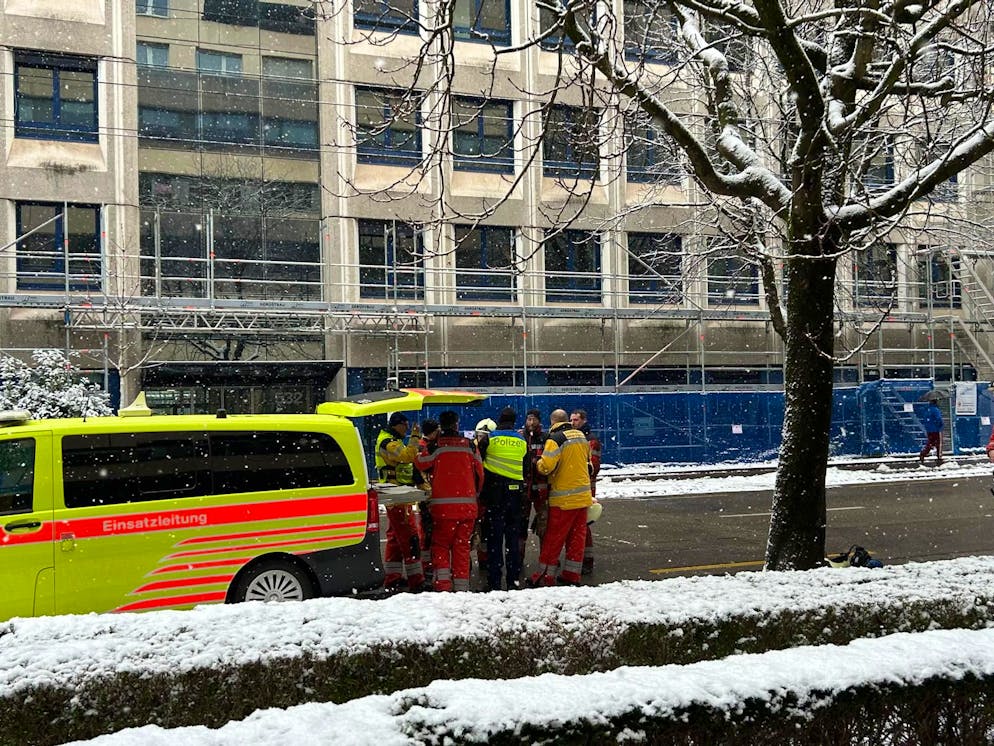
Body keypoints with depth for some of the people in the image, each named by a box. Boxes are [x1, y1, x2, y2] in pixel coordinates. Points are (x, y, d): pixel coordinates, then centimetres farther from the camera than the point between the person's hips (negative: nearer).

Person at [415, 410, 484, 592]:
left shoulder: (434, 447, -5)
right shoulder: (470, 446, 5)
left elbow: (421, 464, 7)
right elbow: (479, 473, 11)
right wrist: (475, 494, 25)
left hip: (443, 505, -2)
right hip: (467, 505, 2)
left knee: (440, 544, 8)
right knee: (462, 546, 8)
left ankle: (443, 580, -6)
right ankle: (461, 585, 6)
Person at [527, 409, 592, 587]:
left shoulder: (555, 439, -14)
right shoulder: (582, 436, 9)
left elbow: (546, 466, -23)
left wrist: (537, 463, -3)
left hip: (562, 498, -6)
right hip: (583, 496, 6)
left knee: (553, 539, 2)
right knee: (577, 537, 11)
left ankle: (545, 576, 6)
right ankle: (572, 575, 15)